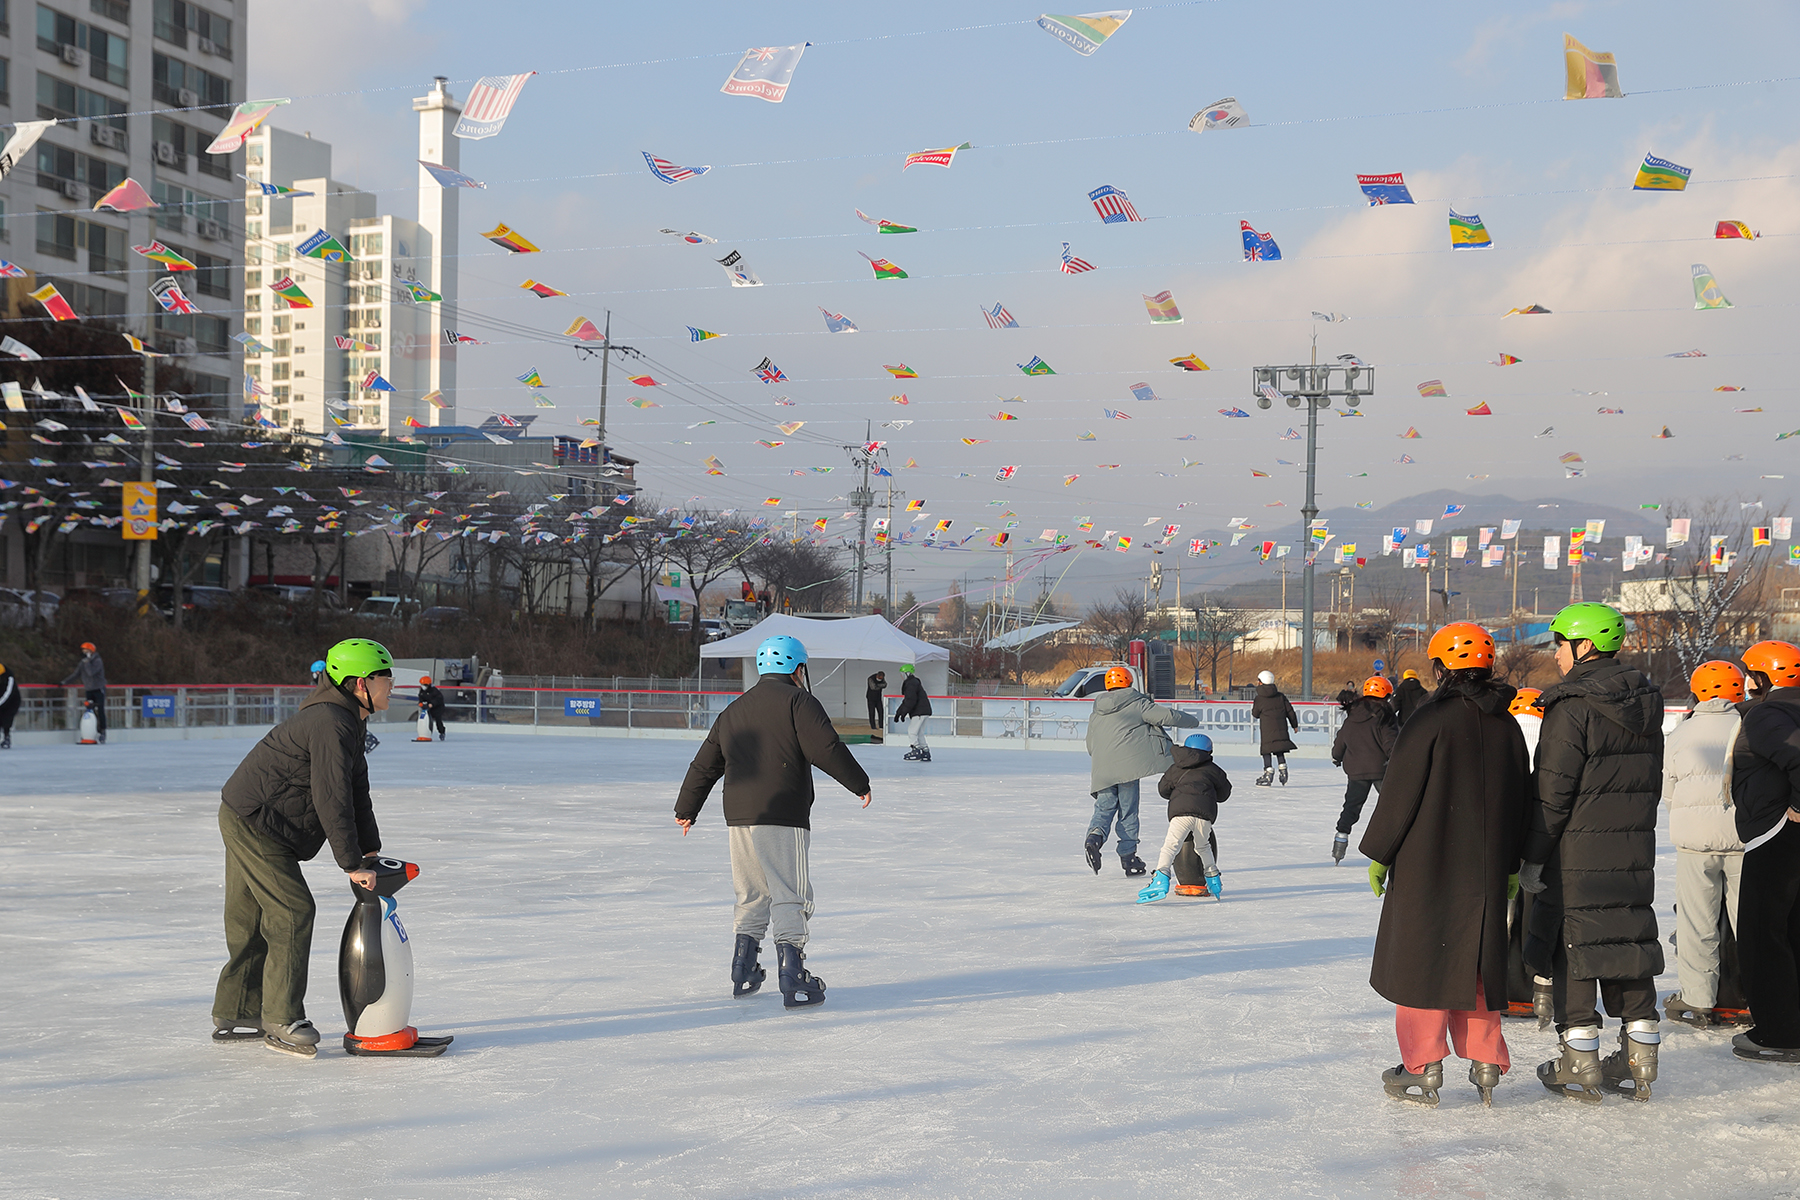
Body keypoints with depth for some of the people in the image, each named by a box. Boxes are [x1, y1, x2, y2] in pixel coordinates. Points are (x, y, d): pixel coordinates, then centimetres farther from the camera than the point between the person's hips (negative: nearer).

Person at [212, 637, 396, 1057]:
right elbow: (332, 800, -26)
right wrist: (352, 864, -22)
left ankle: (233, 1015, 26)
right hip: (253, 822, -11)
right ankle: (282, 1021, -6)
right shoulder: (330, 723, -23)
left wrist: (370, 852, 8)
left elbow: (357, 791, 14)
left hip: (246, 820, 11)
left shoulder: (348, 722, 12)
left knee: (251, 919, 16)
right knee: (292, 912, -10)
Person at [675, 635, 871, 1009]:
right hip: (782, 818, -7)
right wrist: (859, 783, -2)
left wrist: (687, 809, 35)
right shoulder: (797, 701, -3)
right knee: (790, 895, -5)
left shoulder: (733, 711, 18)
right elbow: (826, 750, -13)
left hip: (738, 817, 7)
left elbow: (705, 765, 24)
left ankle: (743, 972, 23)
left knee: (752, 894, 18)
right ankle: (793, 979, -9)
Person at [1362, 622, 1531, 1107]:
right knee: (1475, 962, 14)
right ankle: (1485, 1065, 16)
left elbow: (1400, 793, -12)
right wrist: (1510, 867, 24)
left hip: (1427, 867, -6)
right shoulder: (1506, 724, 7)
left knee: (1422, 960, 2)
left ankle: (1424, 1070, 3)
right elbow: (1520, 800, 15)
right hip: (1487, 873, 6)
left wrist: (1379, 853, -2)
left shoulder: (1430, 719, -12)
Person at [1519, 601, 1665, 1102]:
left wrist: (1533, 859, -9)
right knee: (1631, 943, 13)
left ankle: (1580, 1066, 4)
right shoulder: (1645, 703, 8)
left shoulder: (1572, 707, -15)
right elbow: (1651, 782, 14)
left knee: (1572, 948, 1)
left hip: (1576, 854, -7)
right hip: (1636, 852, 7)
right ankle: (1639, 1060, 17)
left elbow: (1553, 793, -16)